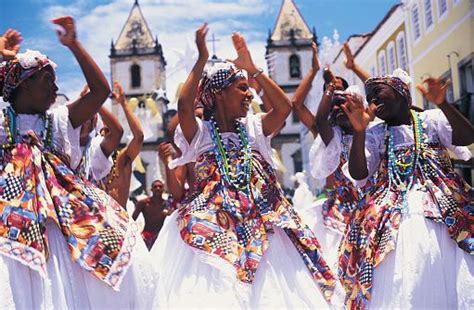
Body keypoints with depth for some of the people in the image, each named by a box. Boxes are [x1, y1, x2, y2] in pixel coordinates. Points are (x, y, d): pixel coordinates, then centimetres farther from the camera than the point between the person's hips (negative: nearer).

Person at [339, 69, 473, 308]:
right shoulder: (374, 135, 13)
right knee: (403, 291, -4)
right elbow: (358, 174, -1)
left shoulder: (431, 119, 9)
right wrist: (359, 131, -12)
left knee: (452, 283, -7)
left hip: (444, 213, -1)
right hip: (395, 221, 1)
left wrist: (442, 104, -21)